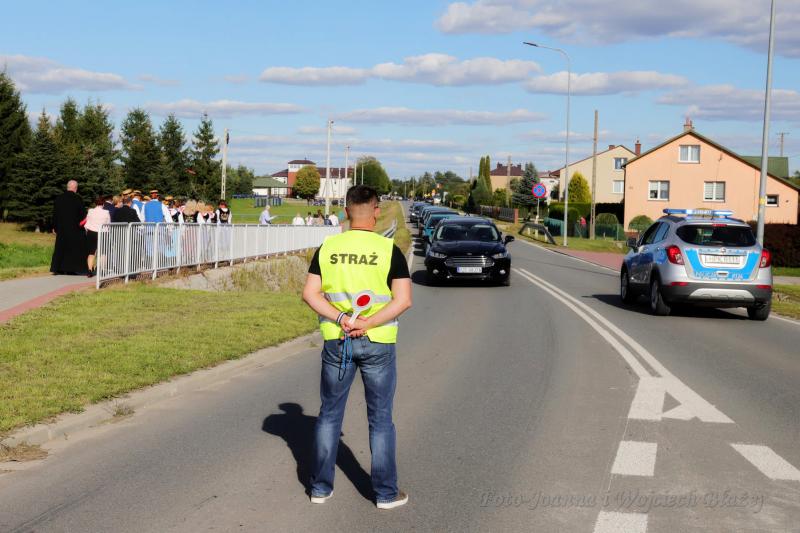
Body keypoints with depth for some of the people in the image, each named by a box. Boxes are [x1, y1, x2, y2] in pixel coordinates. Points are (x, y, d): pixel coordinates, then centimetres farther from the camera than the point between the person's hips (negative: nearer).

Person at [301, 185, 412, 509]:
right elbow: (404, 300, -15)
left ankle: (320, 487, 19)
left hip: (336, 341, 2)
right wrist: (367, 324, -17)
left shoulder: (328, 247, 0)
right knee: (380, 418, 8)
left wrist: (341, 319, -13)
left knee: (329, 414, 14)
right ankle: (385, 492, 14)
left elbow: (310, 294, -5)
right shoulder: (389, 250, -8)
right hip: (378, 343, -2)